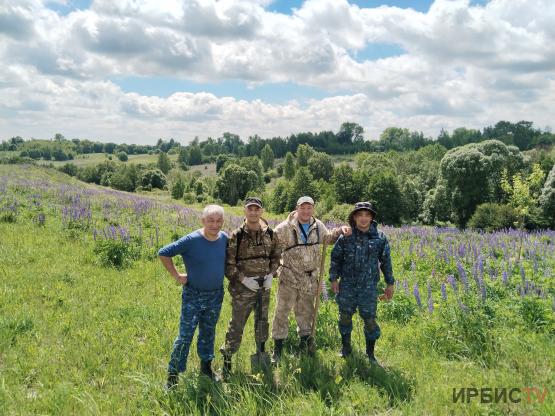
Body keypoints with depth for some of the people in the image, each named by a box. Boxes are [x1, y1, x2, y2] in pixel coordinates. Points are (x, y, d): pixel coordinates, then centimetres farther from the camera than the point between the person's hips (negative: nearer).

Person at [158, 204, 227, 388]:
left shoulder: (225, 238, -6)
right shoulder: (191, 240, -20)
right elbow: (164, 253, -14)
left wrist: (223, 276, 7)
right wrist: (176, 275, -13)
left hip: (216, 296, 5)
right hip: (193, 296, -4)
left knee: (208, 333, 20)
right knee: (185, 336, 0)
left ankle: (206, 366, 38)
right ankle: (173, 374, 13)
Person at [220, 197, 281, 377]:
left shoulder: (269, 234, 1)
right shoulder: (236, 235, -11)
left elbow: (276, 255, 14)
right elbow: (228, 264, -10)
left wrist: (271, 274, 0)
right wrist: (244, 279, -17)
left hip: (264, 287, 4)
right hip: (243, 288, -4)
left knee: (262, 322, 19)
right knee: (236, 325, 3)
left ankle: (261, 353, 39)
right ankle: (227, 359, 17)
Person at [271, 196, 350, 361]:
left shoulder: (318, 225, 2)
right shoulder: (285, 228, -14)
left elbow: (327, 238, 20)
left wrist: (340, 230, 5)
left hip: (310, 278, 4)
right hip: (289, 277, -4)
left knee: (306, 310, 19)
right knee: (282, 311, 0)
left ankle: (305, 339, 38)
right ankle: (278, 346, 12)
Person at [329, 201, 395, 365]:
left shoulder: (380, 238, -1)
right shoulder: (345, 237, -2)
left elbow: (386, 261, 6)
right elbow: (335, 258, 4)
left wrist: (390, 283, 8)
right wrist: (333, 278, -3)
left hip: (369, 286, -1)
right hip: (347, 285, 1)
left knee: (370, 319, 2)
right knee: (345, 316, 11)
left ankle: (370, 353, 21)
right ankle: (345, 347, 33)